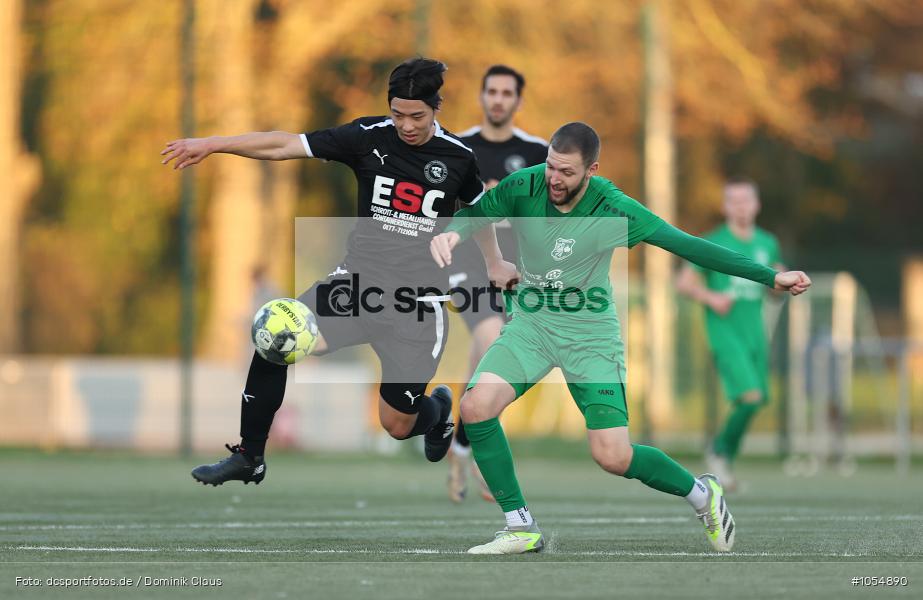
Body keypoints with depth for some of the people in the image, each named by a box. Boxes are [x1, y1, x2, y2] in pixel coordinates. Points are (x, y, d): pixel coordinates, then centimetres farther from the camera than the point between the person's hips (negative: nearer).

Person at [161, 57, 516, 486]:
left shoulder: (458, 157, -4)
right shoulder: (368, 137, -6)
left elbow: (479, 206, 18)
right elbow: (284, 146, -11)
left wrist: (495, 263, 18)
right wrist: (210, 144, -19)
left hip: (417, 304, -1)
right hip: (357, 284, 1)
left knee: (398, 426, -1)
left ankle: (438, 408, 38)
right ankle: (248, 458, -6)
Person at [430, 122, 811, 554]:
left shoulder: (614, 210, -20)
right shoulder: (522, 189, -14)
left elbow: (687, 246, -15)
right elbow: (473, 215, 2)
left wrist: (772, 277, -15)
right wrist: (450, 233, -24)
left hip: (590, 331, -3)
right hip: (531, 323, 3)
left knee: (613, 456, -12)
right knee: (476, 405, -21)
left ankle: (701, 494, 19)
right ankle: (521, 529, -7)